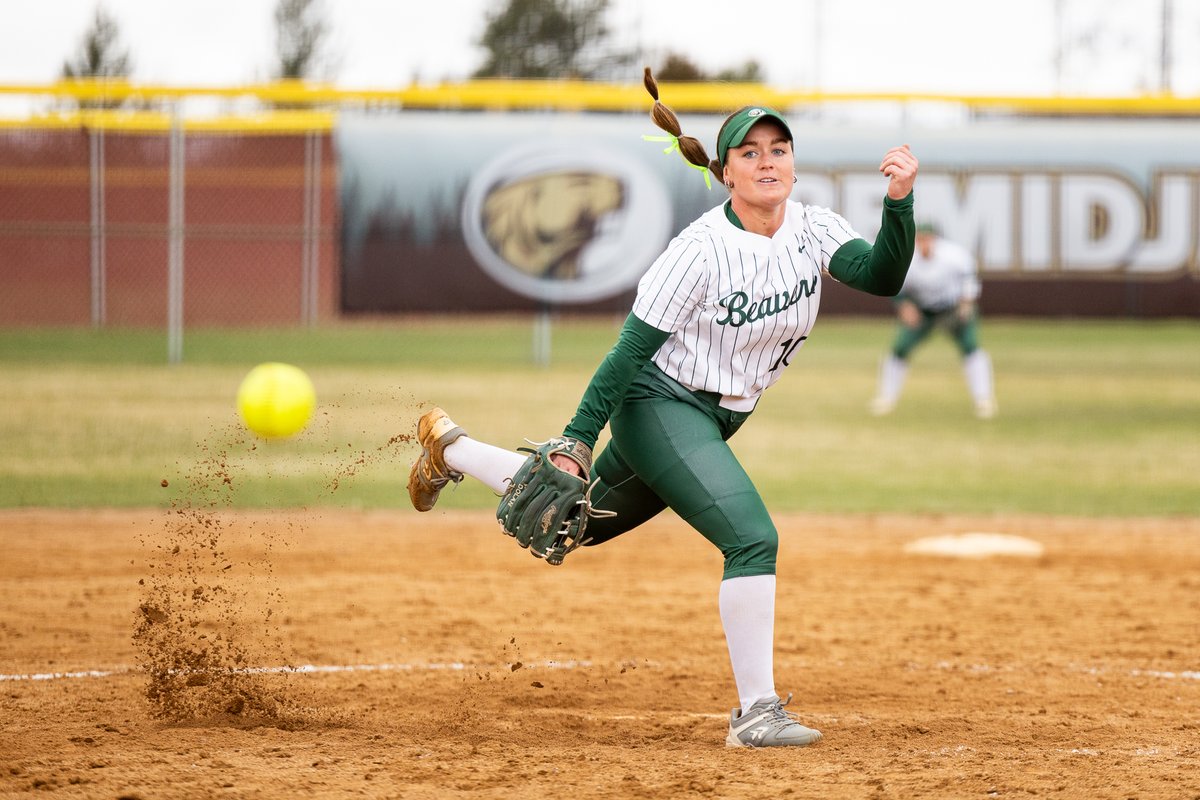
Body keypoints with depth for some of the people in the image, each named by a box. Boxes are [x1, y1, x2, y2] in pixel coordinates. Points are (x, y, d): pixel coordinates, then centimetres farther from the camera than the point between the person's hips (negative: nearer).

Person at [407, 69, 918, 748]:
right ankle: (756, 713, -16)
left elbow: (882, 277, -21)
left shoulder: (814, 229, -5)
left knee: (579, 522, 21)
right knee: (753, 538, -23)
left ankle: (453, 447, 41)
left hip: (717, 419, 8)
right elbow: (632, 348, -18)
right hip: (659, 405, -7)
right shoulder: (700, 251, -22)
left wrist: (900, 202, -37)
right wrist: (579, 441, -19)